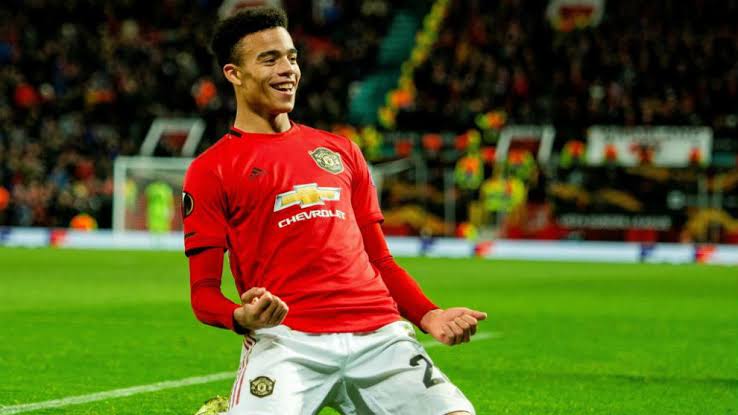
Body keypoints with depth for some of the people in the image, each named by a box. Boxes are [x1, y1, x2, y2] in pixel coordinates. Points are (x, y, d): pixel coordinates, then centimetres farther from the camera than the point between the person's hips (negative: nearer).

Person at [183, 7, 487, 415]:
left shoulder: (340, 151, 23)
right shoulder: (211, 169, 8)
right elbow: (203, 290, 4)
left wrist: (428, 315, 7)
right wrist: (241, 317, -18)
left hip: (379, 334, 3)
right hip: (287, 339, -3)